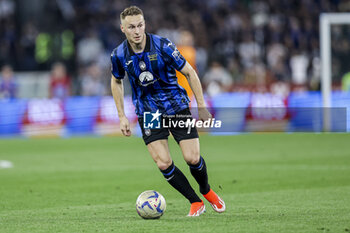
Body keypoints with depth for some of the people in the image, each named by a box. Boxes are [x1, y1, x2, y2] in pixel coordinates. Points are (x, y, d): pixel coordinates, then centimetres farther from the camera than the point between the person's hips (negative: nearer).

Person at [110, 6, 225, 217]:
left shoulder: (162, 46, -16)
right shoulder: (119, 55, -8)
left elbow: (189, 72, -6)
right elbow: (116, 81, 13)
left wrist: (202, 106, -6)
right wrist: (122, 116, 9)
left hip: (177, 106, -1)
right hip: (148, 113, 2)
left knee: (193, 158, -8)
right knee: (163, 163, -13)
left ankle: (207, 191, 25)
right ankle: (196, 203, 5)